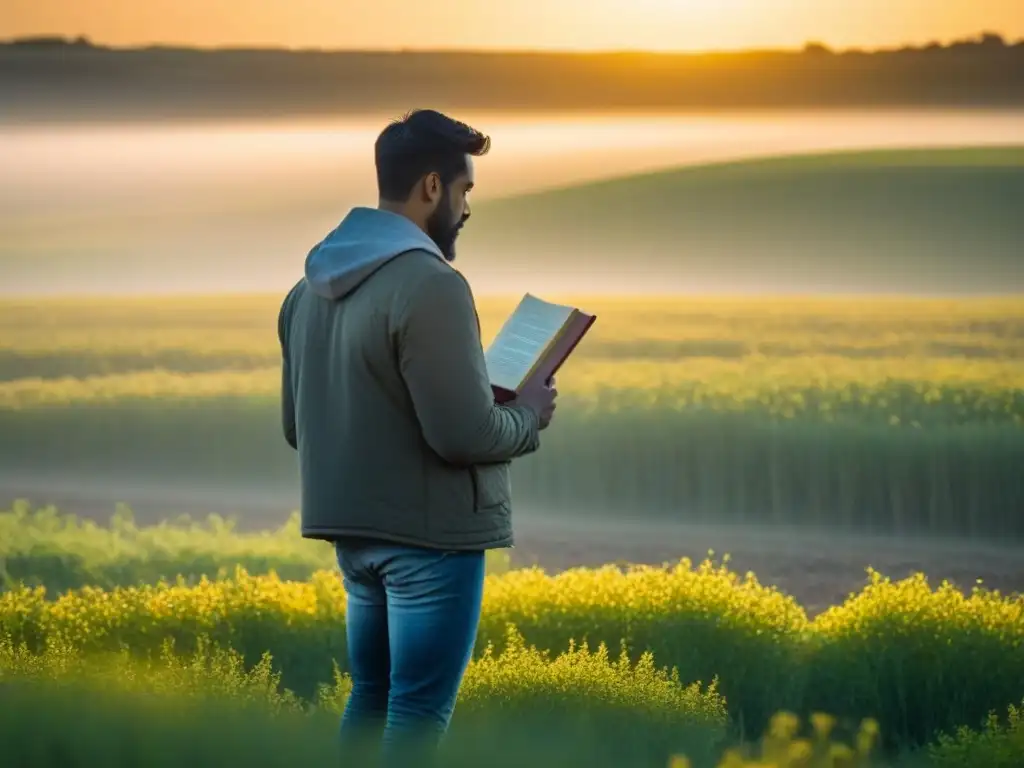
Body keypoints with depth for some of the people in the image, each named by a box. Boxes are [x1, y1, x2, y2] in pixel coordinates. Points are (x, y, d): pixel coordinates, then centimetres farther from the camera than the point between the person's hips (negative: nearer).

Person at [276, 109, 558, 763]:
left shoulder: (313, 284, 9)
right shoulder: (430, 284, -19)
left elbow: (295, 424, 17)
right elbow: (465, 434, -21)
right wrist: (528, 414, -2)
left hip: (353, 529, 9)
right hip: (431, 533, -9)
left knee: (370, 698, 17)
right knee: (416, 715, -3)